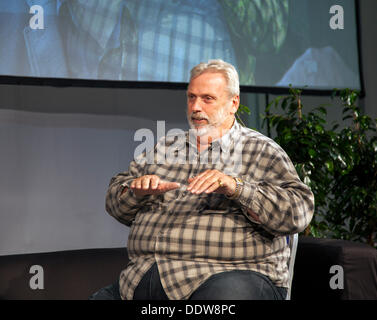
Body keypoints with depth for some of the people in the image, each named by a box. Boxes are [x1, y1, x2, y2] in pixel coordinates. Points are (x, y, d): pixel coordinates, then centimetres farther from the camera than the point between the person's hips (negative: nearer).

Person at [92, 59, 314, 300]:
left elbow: (299, 211, -6)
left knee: (226, 292, -38)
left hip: (229, 274, -4)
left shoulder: (262, 151, 8)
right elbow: (116, 204, 22)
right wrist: (137, 191, -2)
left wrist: (236, 187, -18)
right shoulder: (165, 148, 22)